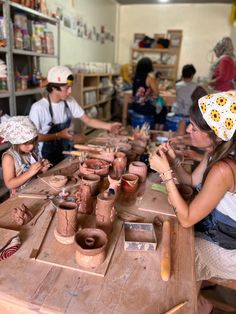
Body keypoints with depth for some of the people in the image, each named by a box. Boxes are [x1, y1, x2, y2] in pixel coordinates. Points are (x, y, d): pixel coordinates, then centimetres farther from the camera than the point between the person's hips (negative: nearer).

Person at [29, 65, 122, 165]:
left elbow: (88, 121, 0)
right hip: (46, 158, -5)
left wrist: (109, 126, -12)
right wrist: (58, 135, -20)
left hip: (66, 151, 5)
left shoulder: (70, 101, -3)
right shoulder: (38, 108, -19)